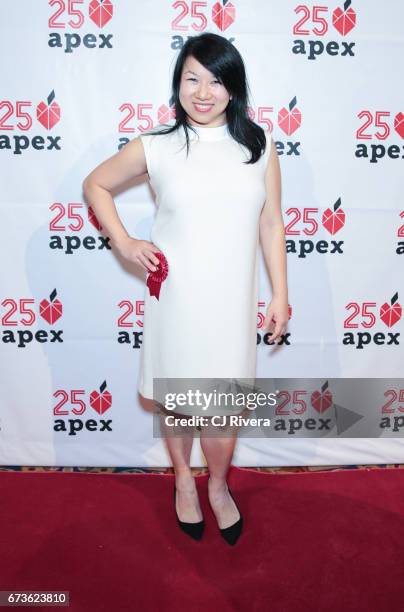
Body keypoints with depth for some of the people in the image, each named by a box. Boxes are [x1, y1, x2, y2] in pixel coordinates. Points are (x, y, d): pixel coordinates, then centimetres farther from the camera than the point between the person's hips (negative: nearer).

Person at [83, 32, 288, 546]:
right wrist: (123, 242, -3)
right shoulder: (155, 146, -3)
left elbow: (271, 224, 4)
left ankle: (218, 485, 39)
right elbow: (95, 184, 10)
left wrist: (280, 295, 3)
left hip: (232, 300, 1)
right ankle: (183, 479, 44)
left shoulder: (259, 145, 1)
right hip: (175, 297, 0)